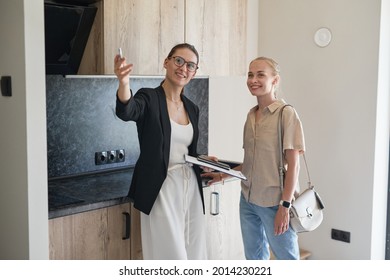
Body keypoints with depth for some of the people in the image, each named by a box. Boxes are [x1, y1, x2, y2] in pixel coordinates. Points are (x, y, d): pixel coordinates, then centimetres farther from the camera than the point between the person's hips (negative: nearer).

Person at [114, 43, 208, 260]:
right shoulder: (149, 98, -8)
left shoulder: (192, 108, 11)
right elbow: (126, 112, -32)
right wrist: (124, 83, -51)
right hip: (161, 190, -6)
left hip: (191, 188, 7)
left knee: (195, 255, 12)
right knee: (173, 257, -4)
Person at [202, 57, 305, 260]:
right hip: (248, 199, 6)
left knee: (286, 257, 4)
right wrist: (223, 175, 12)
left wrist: (285, 205, -16)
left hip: (274, 201, -6)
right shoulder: (251, 115, 8)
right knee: (254, 256, 15)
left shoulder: (286, 114, -10)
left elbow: (293, 164, -12)